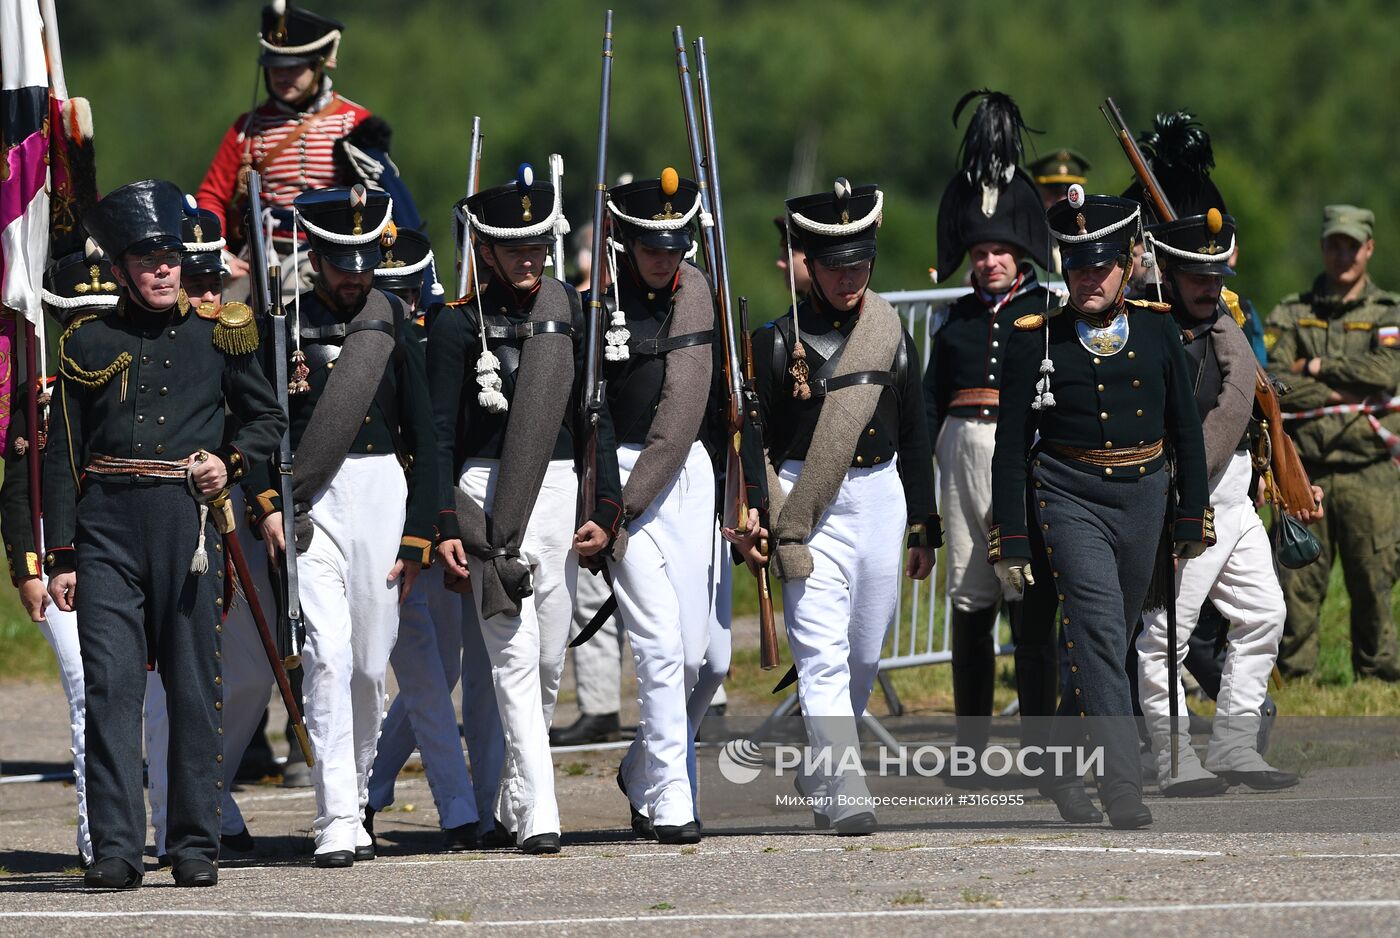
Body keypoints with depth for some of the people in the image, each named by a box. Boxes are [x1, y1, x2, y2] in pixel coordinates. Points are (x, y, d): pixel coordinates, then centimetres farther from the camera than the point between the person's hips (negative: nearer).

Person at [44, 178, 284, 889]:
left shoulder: (216, 336, 9)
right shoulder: (89, 343, 8)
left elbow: (267, 419, 20)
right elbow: (62, 455, 8)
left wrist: (230, 462, -1)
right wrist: (61, 555, 1)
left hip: (187, 517, 1)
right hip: (107, 524, -1)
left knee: (193, 689, 3)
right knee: (109, 684, -9)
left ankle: (195, 847, 10)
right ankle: (115, 849, -10)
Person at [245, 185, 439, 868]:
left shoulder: (396, 327, 8)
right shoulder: (284, 326, 3)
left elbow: (422, 437, 8)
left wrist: (418, 533, 3)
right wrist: (267, 503, -12)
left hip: (382, 491, 2)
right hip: (308, 502, -2)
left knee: (370, 662, 7)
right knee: (327, 654, -14)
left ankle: (354, 794, 28)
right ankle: (337, 820, -16)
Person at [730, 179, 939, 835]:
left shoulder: (890, 333, 9)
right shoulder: (780, 340, -2)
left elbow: (913, 436, 14)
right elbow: (751, 436, 0)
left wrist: (923, 531, 14)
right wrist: (748, 519, -12)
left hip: (880, 497, 4)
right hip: (804, 505, -4)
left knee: (864, 651, 13)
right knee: (822, 650, -13)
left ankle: (822, 765, 34)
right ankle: (842, 795, -18)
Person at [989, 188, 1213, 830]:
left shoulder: (1157, 330, 5)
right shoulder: (1036, 340, -3)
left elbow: (1186, 428, 11)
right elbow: (1011, 446, -1)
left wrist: (1192, 518, 9)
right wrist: (1010, 541, -5)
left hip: (1144, 499, 4)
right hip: (1070, 498, -4)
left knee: (1108, 640, 13)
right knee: (1099, 632, -18)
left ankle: (1059, 768, 31)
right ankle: (1122, 787, -23)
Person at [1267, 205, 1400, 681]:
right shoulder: (1291, 314, 11)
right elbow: (1267, 381, -4)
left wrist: (1318, 368, -6)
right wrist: (1335, 393, -10)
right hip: (1304, 472, 1)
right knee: (1298, 585, -2)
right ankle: (1295, 675, 4)